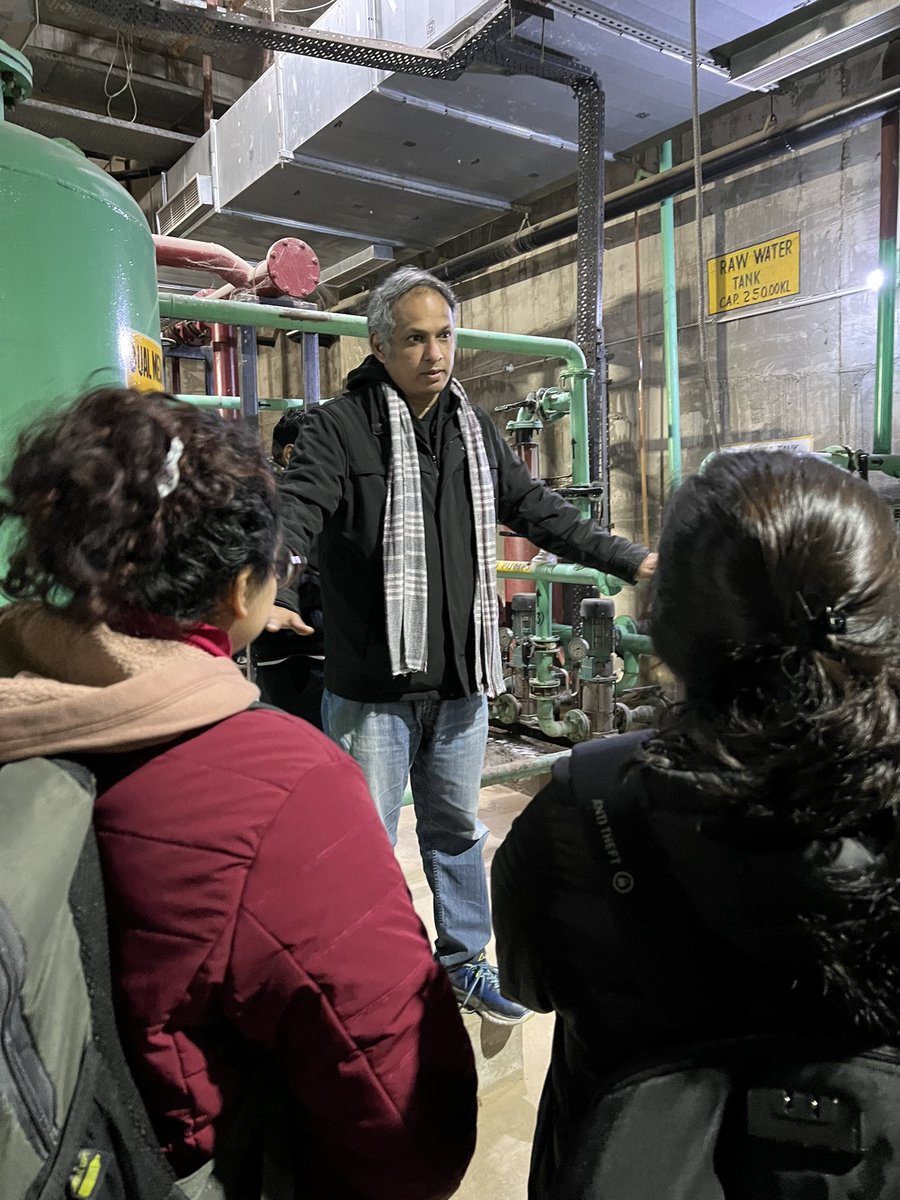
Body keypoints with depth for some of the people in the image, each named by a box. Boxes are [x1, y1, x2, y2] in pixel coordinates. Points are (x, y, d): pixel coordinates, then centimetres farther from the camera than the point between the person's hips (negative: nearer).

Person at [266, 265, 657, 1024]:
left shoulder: (476, 429, 10)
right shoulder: (341, 427, -7)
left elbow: (540, 512, 16)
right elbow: (296, 513, -20)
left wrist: (632, 561, 15)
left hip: (460, 680, 5)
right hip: (371, 684, -5)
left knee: (457, 829, 21)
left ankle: (464, 961, 41)